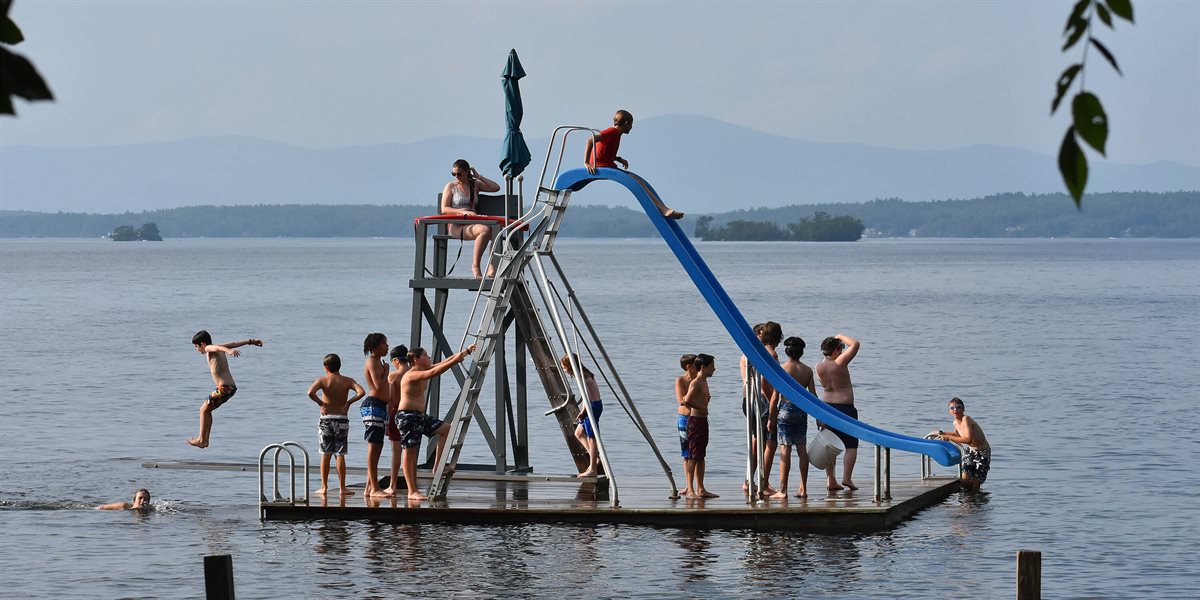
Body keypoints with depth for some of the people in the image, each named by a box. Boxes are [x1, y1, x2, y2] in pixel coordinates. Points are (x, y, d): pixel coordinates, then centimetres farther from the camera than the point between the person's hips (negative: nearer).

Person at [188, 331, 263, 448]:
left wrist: (229, 351, -52)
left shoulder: (209, 348, -8)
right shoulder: (217, 348, 17)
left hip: (223, 388, -9)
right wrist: (250, 341, 39)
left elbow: (218, 347, -30)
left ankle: (201, 440, 1)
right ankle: (205, 439, 23)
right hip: (231, 386, 9)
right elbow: (234, 344, 27)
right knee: (206, 409, 20)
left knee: (204, 410, 1)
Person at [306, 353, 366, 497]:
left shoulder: (323, 380, -3)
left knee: (325, 454, 6)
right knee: (340, 455, 4)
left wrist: (321, 403, -7)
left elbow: (310, 392, -20)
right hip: (342, 419, 1)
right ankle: (342, 487, 4)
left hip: (326, 419, -1)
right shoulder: (347, 381, 1)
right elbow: (361, 392, -15)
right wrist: (349, 402, -4)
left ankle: (324, 487, 7)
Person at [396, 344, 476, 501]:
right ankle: (412, 491, -3)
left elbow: (445, 363, 10)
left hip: (420, 416, 10)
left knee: (446, 428, 3)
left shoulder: (423, 371, 10)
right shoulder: (411, 375, -18)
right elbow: (433, 373, -34)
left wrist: (466, 351, 4)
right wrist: (454, 361, -34)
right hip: (407, 416, -10)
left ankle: (438, 465, 6)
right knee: (410, 452, -6)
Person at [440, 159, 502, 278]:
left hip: (473, 223, 5)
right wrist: (462, 211, -16)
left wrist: (479, 177, 9)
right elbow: (444, 209, -1)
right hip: (456, 225, -5)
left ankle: (492, 269, -29)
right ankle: (475, 266, -28)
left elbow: (496, 188, 10)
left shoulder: (475, 184, 19)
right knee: (485, 230, -34)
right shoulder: (451, 186, 8)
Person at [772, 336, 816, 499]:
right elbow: (813, 395, 6)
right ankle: (803, 489, 11)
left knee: (785, 450, -4)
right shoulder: (807, 370, 5)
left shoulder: (782, 368, -7)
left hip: (786, 408, -4)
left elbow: (775, 395, -8)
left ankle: (783, 490, -6)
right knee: (802, 449, 9)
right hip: (802, 410, 4)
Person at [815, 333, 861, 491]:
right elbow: (855, 344, -13)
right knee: (851, 445, 5)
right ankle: (846, 478, -5)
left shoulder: (819, 367, -1)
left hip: (826, 407, 5)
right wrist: (841, 336, 4)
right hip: (845, 407, -5)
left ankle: (830, 480, 8)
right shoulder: (840, 363, -15)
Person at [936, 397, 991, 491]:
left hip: (982, 452, -7)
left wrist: (949, 438, -31)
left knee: (975, 484, -3)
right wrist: (942, 433, 14)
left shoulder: (966, 419, -25)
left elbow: (968, 440, -37)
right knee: (964, 480, 0)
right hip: (971, 451, 7)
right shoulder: (955, 423, 2)